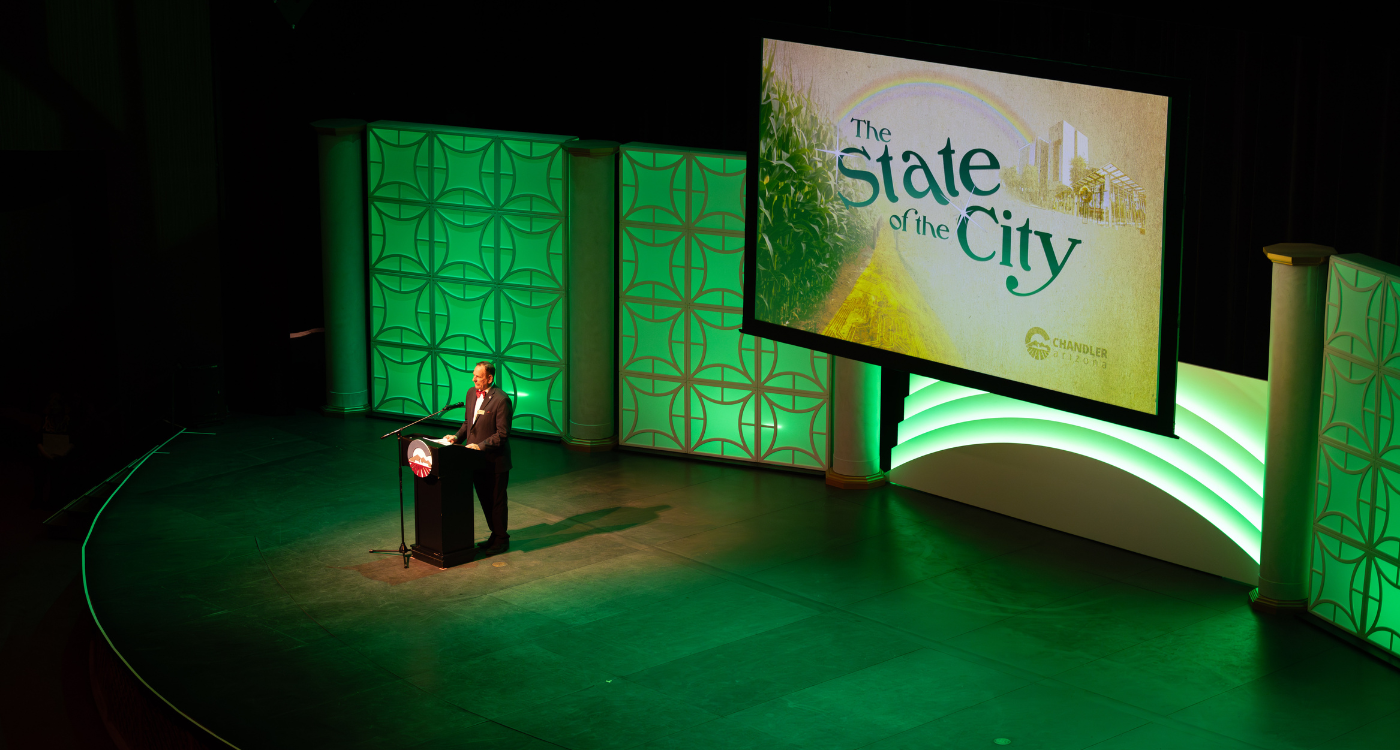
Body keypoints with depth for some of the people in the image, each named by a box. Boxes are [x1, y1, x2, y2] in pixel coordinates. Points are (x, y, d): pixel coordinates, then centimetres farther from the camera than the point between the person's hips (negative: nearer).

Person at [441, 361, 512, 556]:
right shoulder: (472, 394, 6)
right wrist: (457, 436, 0)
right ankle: (496, 535, 32)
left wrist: (480, 446, -25)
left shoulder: (501, 400, -19)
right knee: (485, 500, 18)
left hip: (494, 461, -8)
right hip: (477, 459, 8)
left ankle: (501, 541, 16)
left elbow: (502, 434, -19)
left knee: (496, 501, 4)